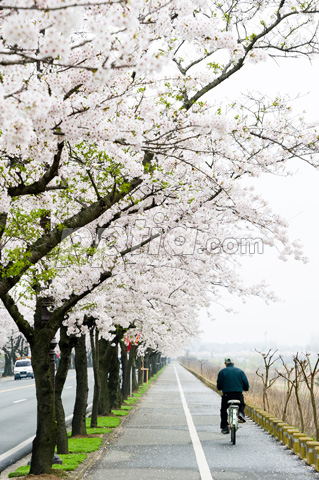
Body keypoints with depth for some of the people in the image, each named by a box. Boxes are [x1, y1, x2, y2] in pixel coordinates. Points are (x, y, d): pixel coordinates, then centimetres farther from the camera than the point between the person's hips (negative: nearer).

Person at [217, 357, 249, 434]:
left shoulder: (222, 372, 6)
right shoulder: (240, 371, 9)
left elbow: (218, 386, 5)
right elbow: (246, 384, 5)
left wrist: (220, 388, 28)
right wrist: (245, 389, 27)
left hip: (226, 394, -1)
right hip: (239, 395, 1)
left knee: (223, 410, 21)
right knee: (242, 405, 31)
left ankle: (224, 427, 14)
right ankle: (241, 413, -1)